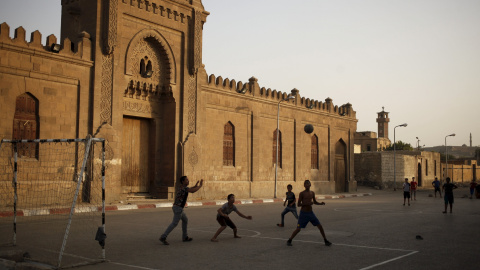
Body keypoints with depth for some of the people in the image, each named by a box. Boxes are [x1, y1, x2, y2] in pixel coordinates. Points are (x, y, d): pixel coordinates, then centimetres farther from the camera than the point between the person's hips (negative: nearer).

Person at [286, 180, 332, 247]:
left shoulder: (312, 193, 6)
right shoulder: (302, 193, -9)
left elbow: (315, 202, 19)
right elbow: (299, 204, -12)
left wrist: (321, 203, -1)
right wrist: (308, 203, -24)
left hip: (311, 213, 4)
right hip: (303, 213, -4)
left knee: (320, 226, 1)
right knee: (298, 229, -6)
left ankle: (325, 240, 16)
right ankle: (289, 240, 12)